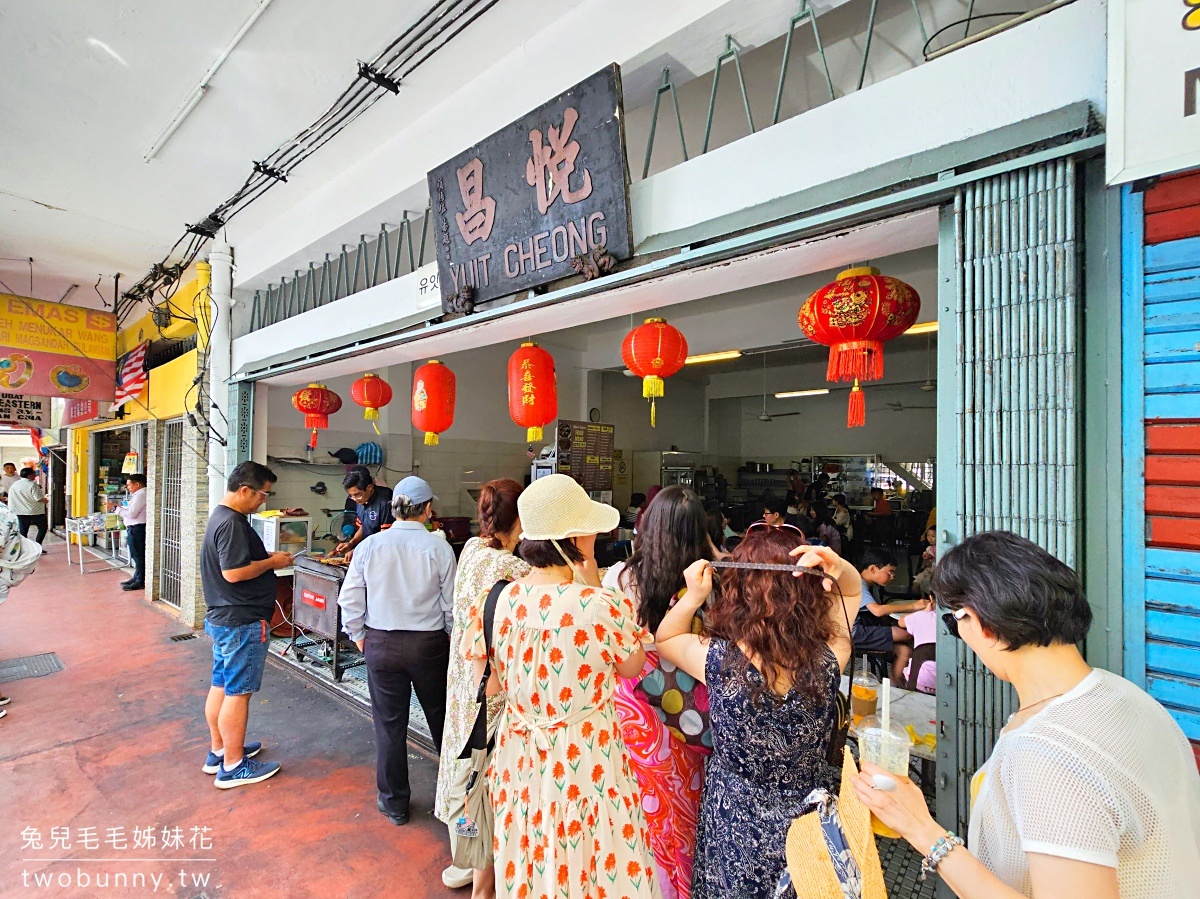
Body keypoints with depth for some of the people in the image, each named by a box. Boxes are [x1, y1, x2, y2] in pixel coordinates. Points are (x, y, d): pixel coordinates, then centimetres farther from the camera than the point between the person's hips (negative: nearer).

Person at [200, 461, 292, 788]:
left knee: (221, 686, 19)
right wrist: (272, 562, -15)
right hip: (241, 622, -10)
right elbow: (234, 572, -27)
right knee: (238, 693, 1)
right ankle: (233, 766, 13)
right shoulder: (232, 523, -22)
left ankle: (219, 751, 33)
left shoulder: (221, 516, 11)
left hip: (221, 618, 10)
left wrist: (268, 558, 8)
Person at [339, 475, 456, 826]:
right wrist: (451, 636, 8)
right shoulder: (438, 547, -13)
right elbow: (452, 603, -9)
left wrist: (358, 635, 13)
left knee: (389, 723, 15)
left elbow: (349, 598, -1)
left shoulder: (369, 545, -6)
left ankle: (394, 802, 30)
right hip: (429, 643, -1)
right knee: (440, 717, 19)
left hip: (381, 643, 1)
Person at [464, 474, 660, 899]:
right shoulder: (603, 606, -27)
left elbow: (490, 684, -1)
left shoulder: (502, 600, -12)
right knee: (585, 864, 21)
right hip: (585, 761, -4)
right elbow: (632, 667, -7)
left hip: (520, 756, 5)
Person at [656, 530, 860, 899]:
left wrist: (692, 596, -22)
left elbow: (664, 639, -7)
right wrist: (838, 567, -25)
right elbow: (851, 590, -5)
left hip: (737, 826, -1)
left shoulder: (719, 660, -30)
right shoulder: (828, 659, -24)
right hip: (811, 818, 2)